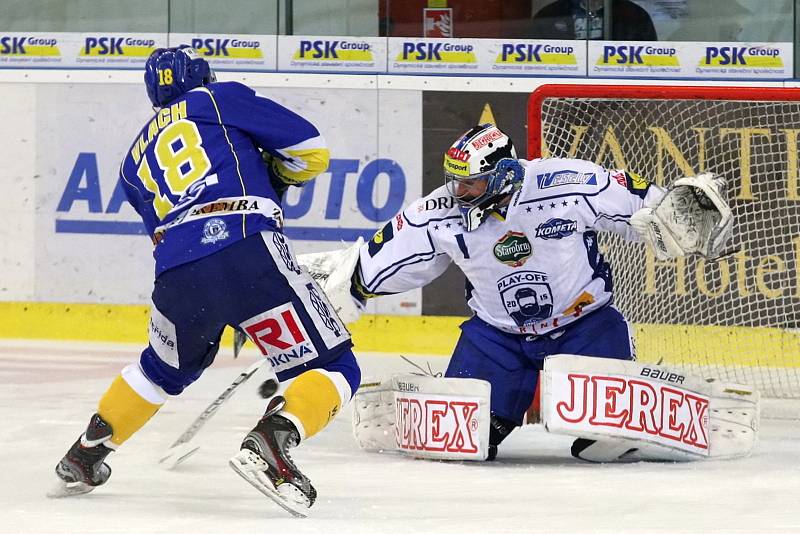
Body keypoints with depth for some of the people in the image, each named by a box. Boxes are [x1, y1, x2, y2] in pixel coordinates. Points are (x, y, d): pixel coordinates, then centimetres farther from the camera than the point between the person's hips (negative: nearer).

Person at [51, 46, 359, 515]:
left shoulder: (136, 160, 31)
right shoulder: (222, 99, 18)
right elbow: (310, 150, 13)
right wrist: (273, 177, 33)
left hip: (177, 274, 5)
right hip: (250, 253, -5)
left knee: (164, 369, 34)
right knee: (335, 371, 2)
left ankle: (85, 457, 38)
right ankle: (271, 441, -23)